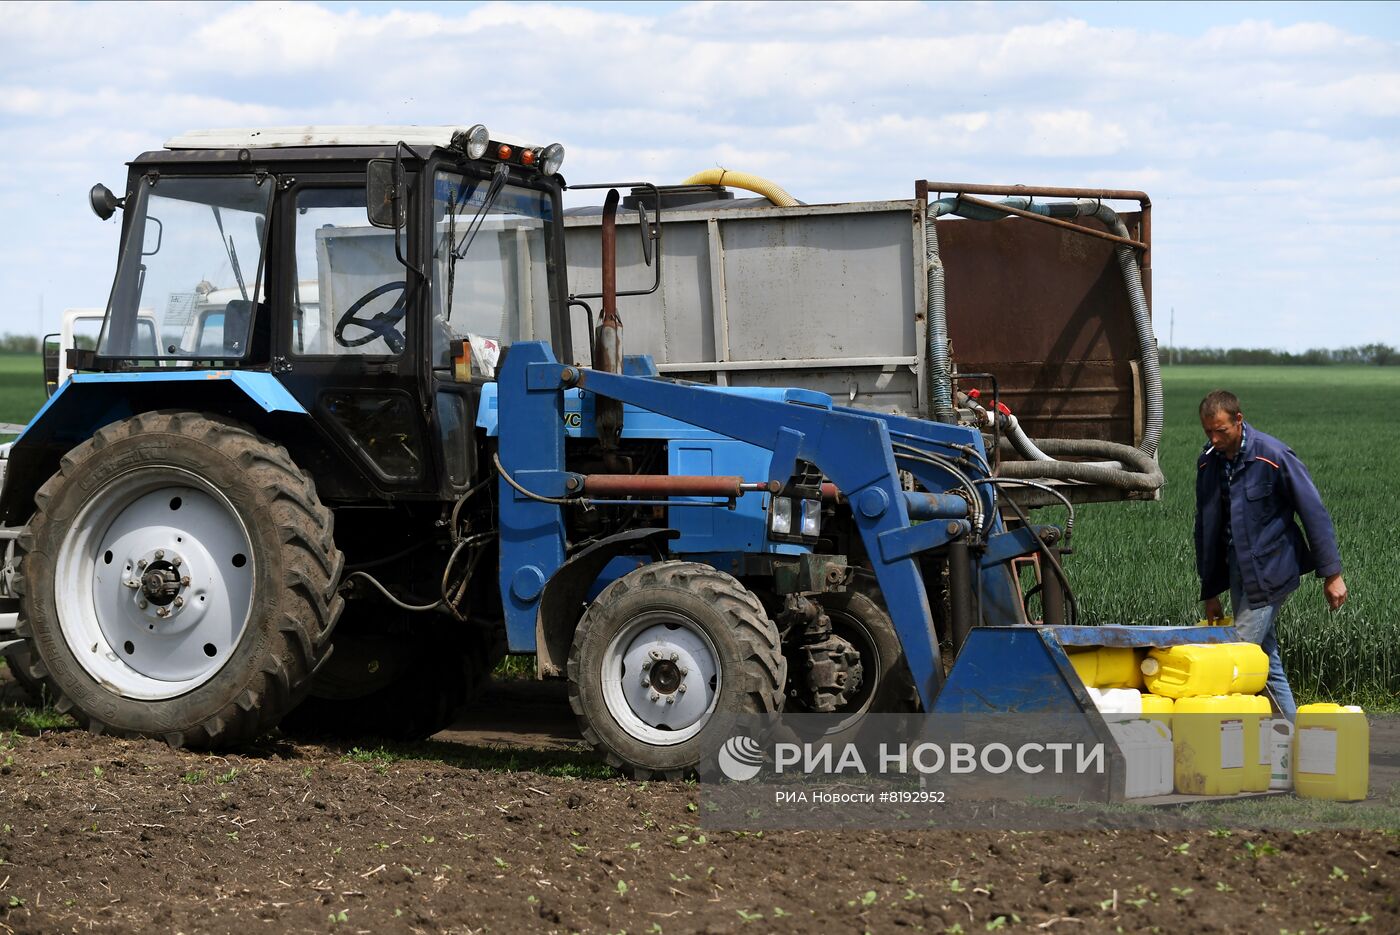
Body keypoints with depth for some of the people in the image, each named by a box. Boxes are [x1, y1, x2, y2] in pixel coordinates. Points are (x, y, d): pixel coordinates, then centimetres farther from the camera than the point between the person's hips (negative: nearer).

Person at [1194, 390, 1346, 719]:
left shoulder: (1273, 456, -15)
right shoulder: (1208, 462, 4)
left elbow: (1314, 513, -10)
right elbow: (1205, 530, 12)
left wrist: (1331, 573, -9)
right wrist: (1210, 592, 14)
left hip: (1269, 573, -7)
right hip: (1237, 572, 7)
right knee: (1265, 659, 9)